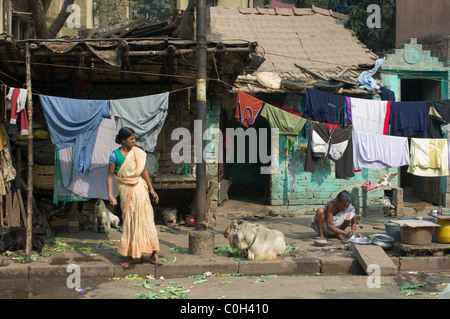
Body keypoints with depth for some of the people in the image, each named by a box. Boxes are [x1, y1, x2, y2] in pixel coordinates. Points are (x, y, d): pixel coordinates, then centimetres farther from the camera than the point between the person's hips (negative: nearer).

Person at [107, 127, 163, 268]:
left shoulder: (138, 152, 2)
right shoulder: (115, 155, -6)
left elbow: (144, 171, 10)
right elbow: (110, 175, -2)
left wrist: (151, 190, 11)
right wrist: (110, 195, -10)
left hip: (139, 188, 2)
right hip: (125, 190, -1)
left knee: (146, 219, -1)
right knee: (129, 222, 4)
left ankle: (154, 253, 5)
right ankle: (130, 256, 15)